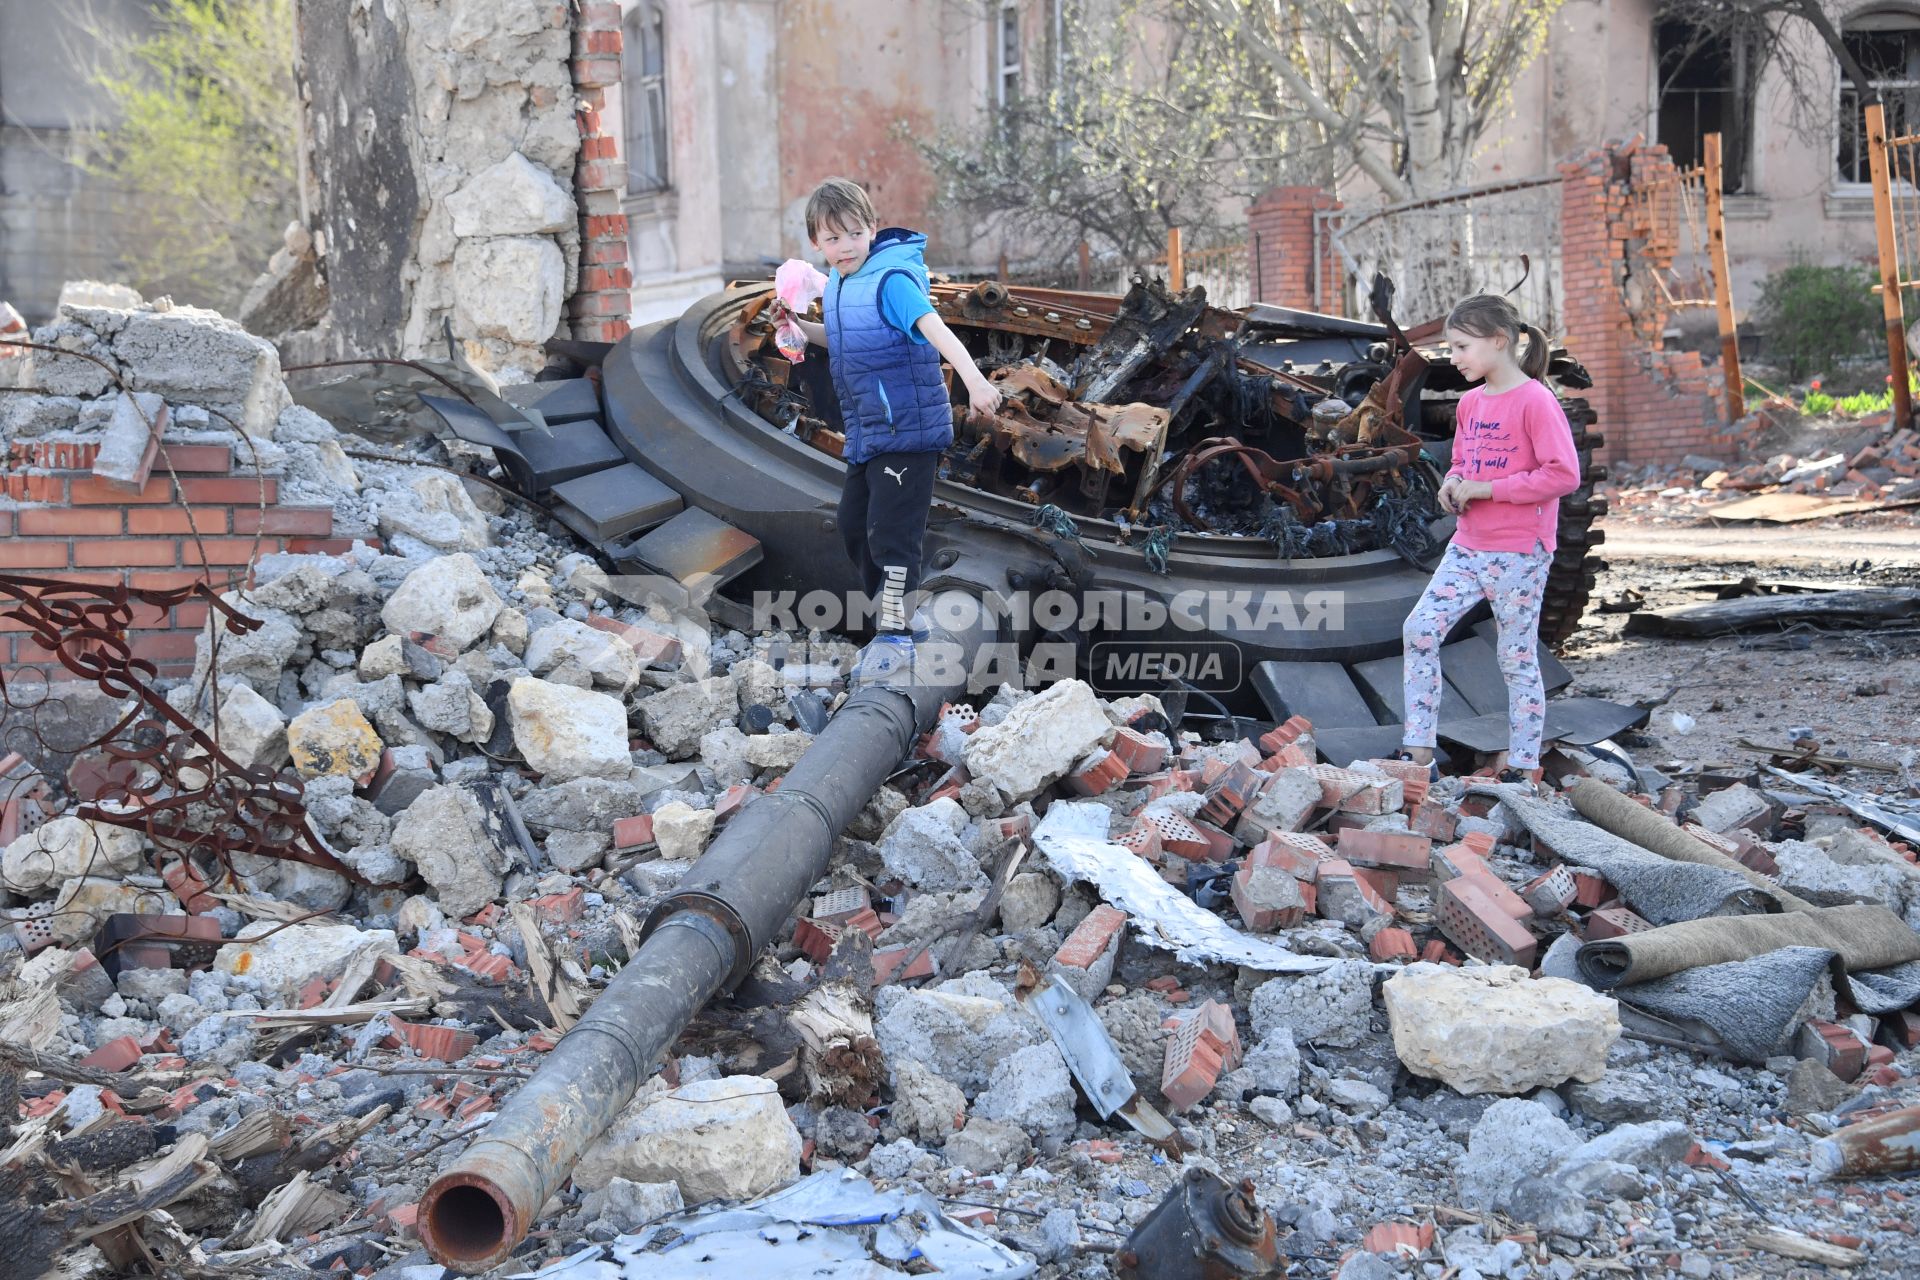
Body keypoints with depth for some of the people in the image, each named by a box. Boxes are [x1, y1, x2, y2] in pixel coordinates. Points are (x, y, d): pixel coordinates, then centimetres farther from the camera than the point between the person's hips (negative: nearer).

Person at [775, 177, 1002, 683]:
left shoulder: (891, 280, -18)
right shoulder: (837, 284, 10)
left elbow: (935, 329, -33)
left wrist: (974, 379, -47)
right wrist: (800, 327, 10)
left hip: (908, 429, -10)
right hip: (866, 433, 10)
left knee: (891, 531, -10)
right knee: (854, 526, 17)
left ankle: (894, 638, 0)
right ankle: (896, 616, 31)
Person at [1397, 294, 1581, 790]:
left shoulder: (1535, 401, -13)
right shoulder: (1470, 402, 11)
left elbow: (1564, 473, -20)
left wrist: (1485, 489, -19)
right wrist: (1452, 484, 0)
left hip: (1519, 554, -7)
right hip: (1467, 546, 7)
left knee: (1517, 657, 2)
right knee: (1419, 629, -4)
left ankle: (1523, 764, 14)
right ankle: (1418, 749, 2)